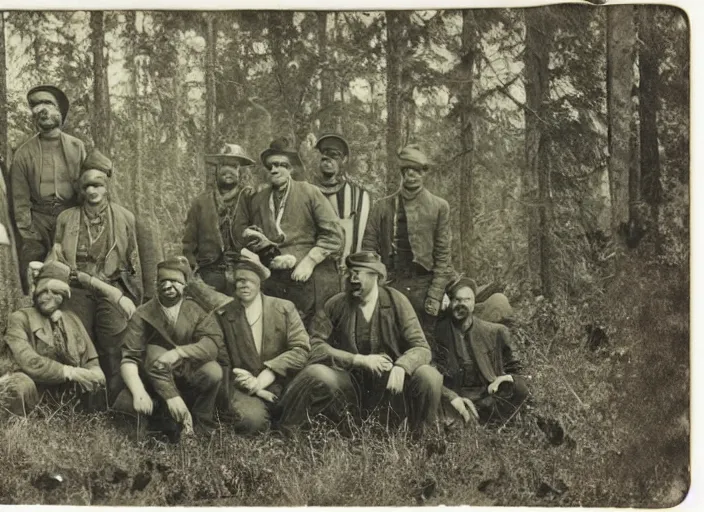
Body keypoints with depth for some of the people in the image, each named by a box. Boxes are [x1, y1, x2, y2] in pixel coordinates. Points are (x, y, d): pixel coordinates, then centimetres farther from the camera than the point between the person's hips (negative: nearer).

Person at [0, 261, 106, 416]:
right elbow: (28, 361, -17)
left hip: (64, 390, 6)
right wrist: (70, 372, -23)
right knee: (20, 386, -36)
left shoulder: (72, 320, 16)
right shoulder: (20, 318, -2)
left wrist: (94, 372, -13)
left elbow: (90, 360, 13)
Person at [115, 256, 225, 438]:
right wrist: (139, 392, -31)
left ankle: (199, 428, -7)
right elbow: (129, 359, -14)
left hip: (190, 380, 0)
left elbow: (214, 343, -20)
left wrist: (178, 352, -34)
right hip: (154, 380, 0)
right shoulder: (143, 315, -6)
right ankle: (183, 418, -21)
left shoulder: (198, 310, -5)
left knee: (213, 371, -29)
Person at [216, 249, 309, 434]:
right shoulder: (223, 315, 5)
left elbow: (301, 350, -4)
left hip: (280, 384, 2)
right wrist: (252, 384, -14)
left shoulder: (284, 309, 6)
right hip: (243, 388, -2)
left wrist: (265, 377, -15)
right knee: (251, 419, -34)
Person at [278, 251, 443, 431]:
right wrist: (361, 360, -21)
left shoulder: (396, 301, -4)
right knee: (316, 374, -31)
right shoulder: (336, 304, -3)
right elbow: (315, 346, -10)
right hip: (349, 381, -1)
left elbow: (421, 348, -7)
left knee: (429, 376, -26)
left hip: (389, 382, 1)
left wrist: (401, 366, -31)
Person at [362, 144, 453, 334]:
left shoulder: (439, 207, 5)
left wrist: (435, 294, -7)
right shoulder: (382, 206, 9)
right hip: (391, 285, 1)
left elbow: (443, 254, 1)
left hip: (424, 285, -1)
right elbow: (369, 248, 6)